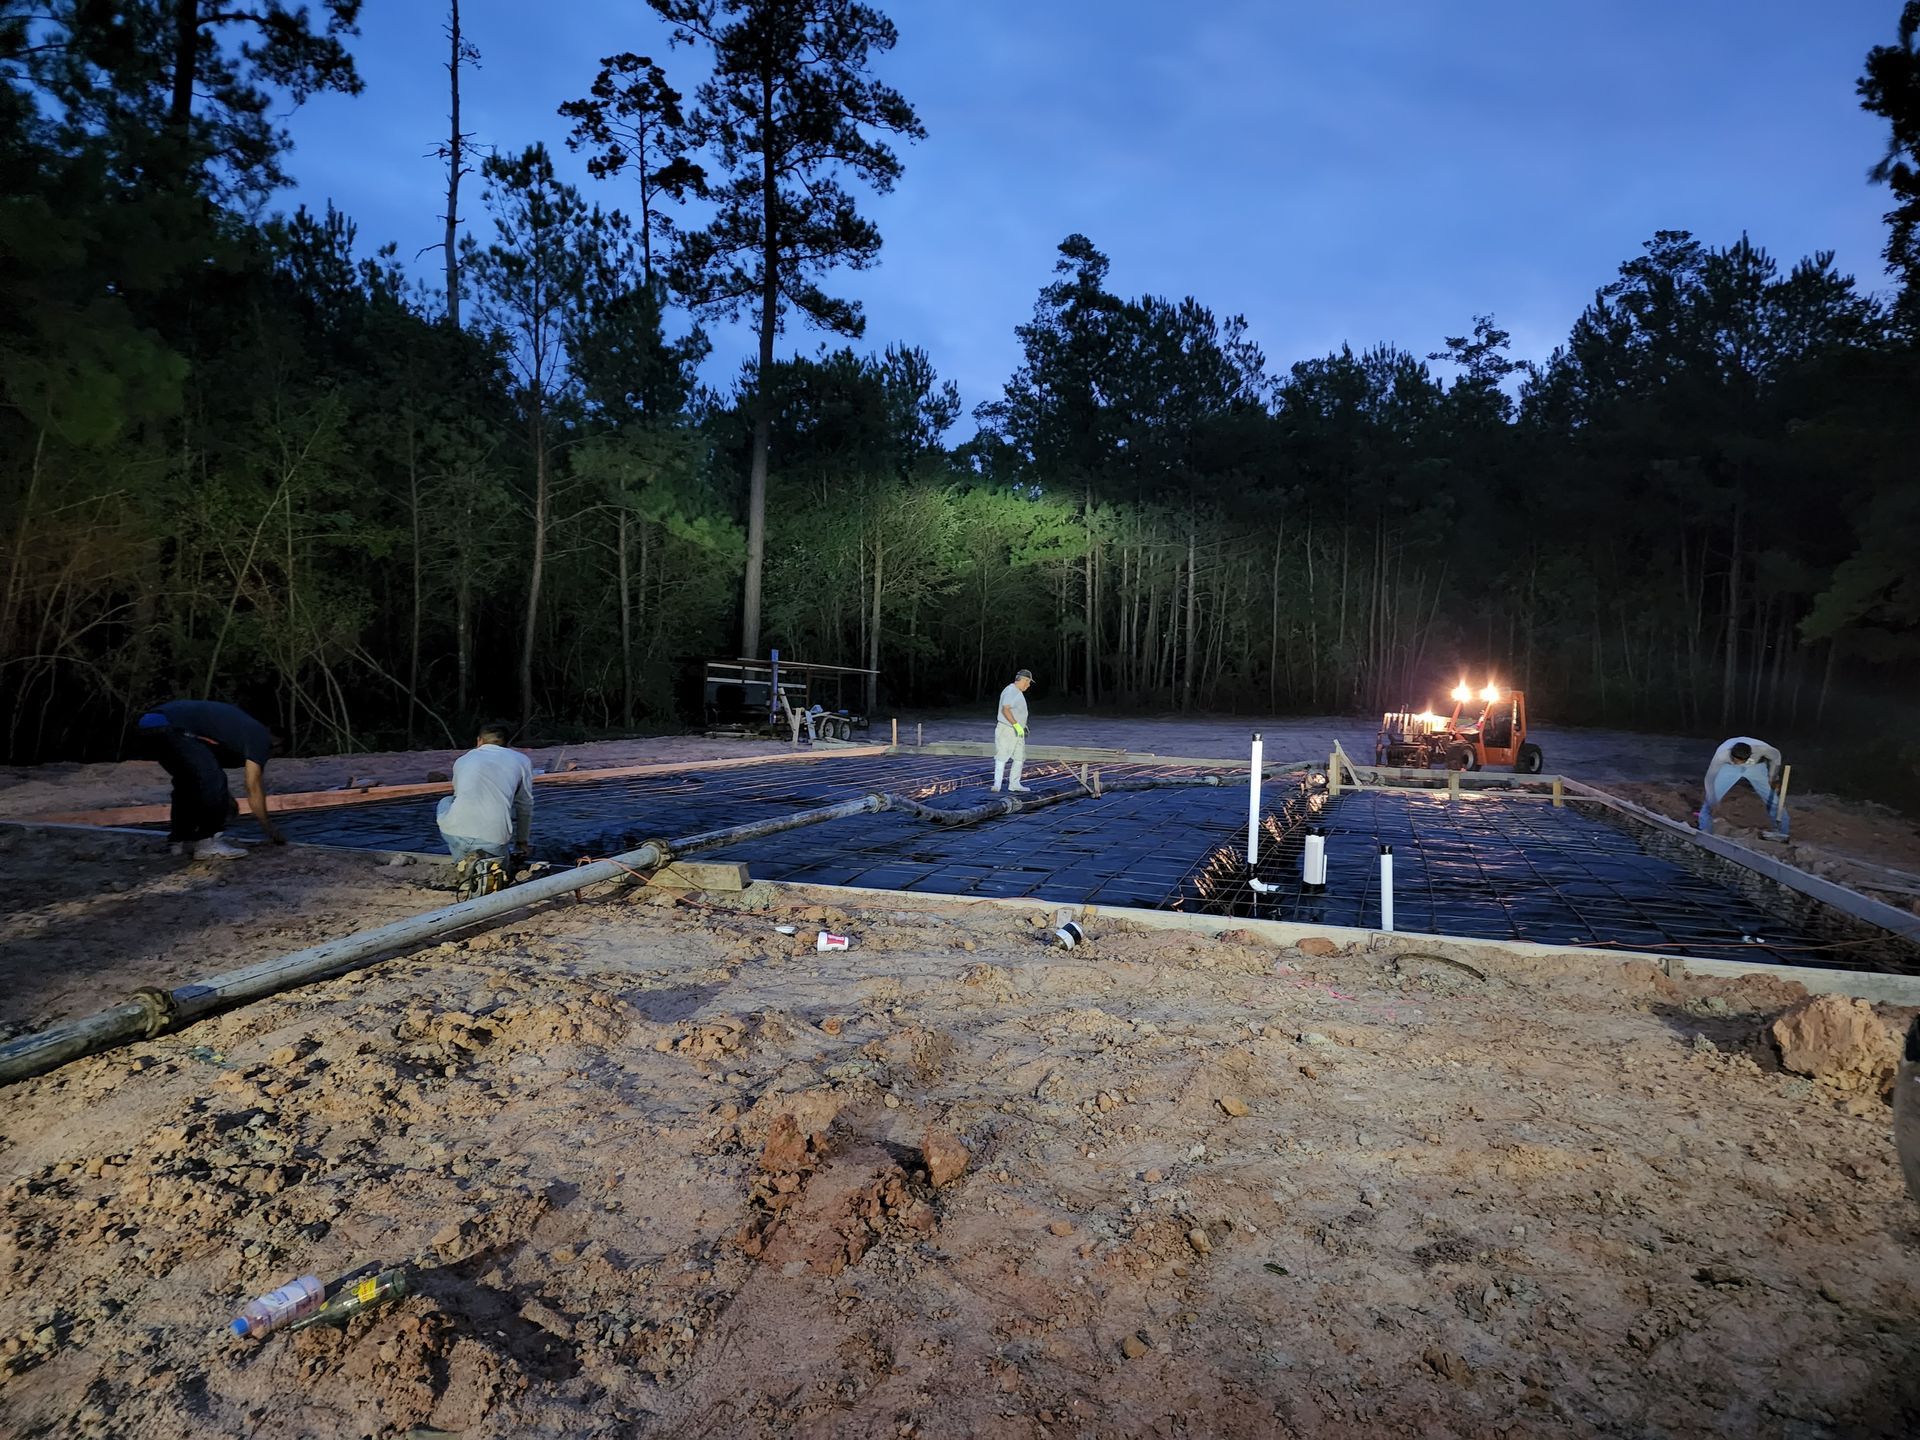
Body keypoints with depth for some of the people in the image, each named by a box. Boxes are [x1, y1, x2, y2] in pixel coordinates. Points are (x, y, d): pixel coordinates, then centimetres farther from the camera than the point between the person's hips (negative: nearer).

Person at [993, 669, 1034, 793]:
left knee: (1020, 757, 10)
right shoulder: (1010, 691, -15)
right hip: (1006, 730, -10)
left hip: (1017, 731, 10)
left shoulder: (1018, 692, 17)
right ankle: (997, 785, -9)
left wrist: (1023, 725, 22)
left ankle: (1014, 784, 15)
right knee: (1002, 757, -9)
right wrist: (1017, 725, -26)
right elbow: (1005, 710, -24)